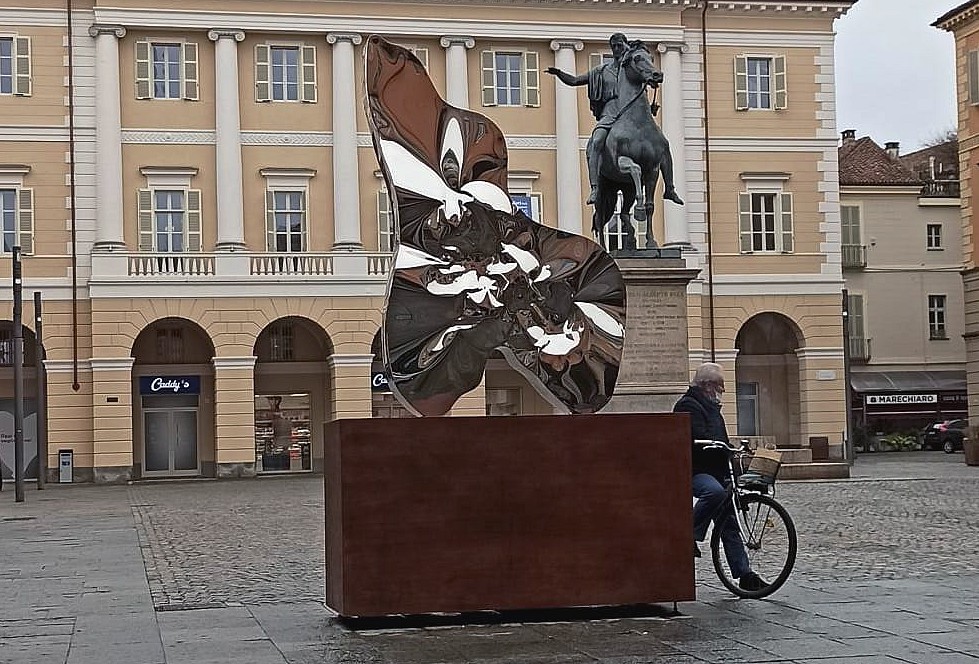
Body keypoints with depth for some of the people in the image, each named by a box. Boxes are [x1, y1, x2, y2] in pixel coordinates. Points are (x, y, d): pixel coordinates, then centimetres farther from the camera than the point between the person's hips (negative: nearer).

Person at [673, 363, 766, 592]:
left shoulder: (710, 406, 22)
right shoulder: (688, 405, -9)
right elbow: (699, 440, -23)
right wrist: (729, 451, -29)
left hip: (715, 470, 9)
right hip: (694, 470, -9)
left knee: (729, 523, 3)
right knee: (715, 492, -39)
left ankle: (744, 575, 2)